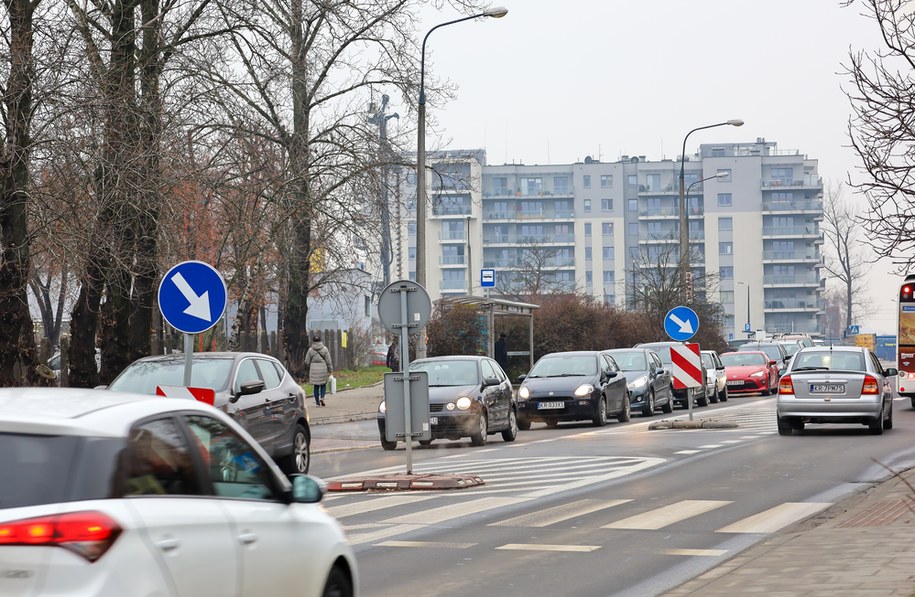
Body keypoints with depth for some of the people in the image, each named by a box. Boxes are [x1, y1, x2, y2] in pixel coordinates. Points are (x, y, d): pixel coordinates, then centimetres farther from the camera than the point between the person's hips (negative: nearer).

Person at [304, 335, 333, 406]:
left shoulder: (310, 350, -1)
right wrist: (330, 370, 5)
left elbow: (307, 362, 2)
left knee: (316, 386, 8)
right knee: (323, 385, 11)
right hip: (323, 369, -1)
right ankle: (322, 398, -10)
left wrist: (309, 368, 20)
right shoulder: (324, 349, -3)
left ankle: (317, 402, 8)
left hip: (314, 370, 1)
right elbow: (328, 361, -3)